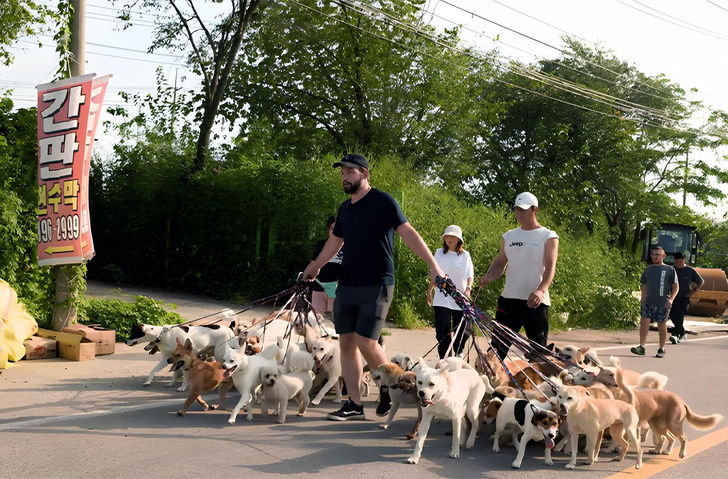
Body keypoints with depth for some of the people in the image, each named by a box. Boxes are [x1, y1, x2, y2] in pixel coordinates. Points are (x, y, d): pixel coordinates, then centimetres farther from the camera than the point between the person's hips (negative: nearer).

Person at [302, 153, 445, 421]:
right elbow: (335, 241, 29)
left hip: (376, 285, -7)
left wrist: (433, 266, -24)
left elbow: (408, 233, -14)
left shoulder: (382, 202, -7)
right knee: (346, 341, 3)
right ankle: (354, 404, 9)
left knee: (365, 341, -13)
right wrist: (315, 267, 41)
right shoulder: (345, 208, 14)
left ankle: (388, 387, 12)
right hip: (347, 286, 7)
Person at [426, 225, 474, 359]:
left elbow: (469, 276, -2)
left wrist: (468, 289, -20)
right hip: (441, 299, 0)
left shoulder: (465, 255, 3)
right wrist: (429, 292, 16)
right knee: (443, 332, -9)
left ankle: (458, 356, 29)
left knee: (461, 332, 6)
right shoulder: (439, 253, 7)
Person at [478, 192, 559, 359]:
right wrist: (489, 277, -5)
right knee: (498, 346, 2)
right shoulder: (508, 237, 15)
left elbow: (550, 267, -10)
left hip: (536, 301, -4)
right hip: (509, 299, 4)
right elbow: (499, 263, 18)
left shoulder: (548, 236, 1)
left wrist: (541, 290, -28)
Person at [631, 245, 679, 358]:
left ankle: (661, 349, 14)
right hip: (649, 302, 3)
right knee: (644, 321, -11)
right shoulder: (648, 270, 12)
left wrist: (671, 299, -12)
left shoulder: (670, 270, 1)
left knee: (662, 325, 3)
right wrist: (642, 302, 15)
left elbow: (675, 286, 2)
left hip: (663, 303, -3)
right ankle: (641, 347, -14)